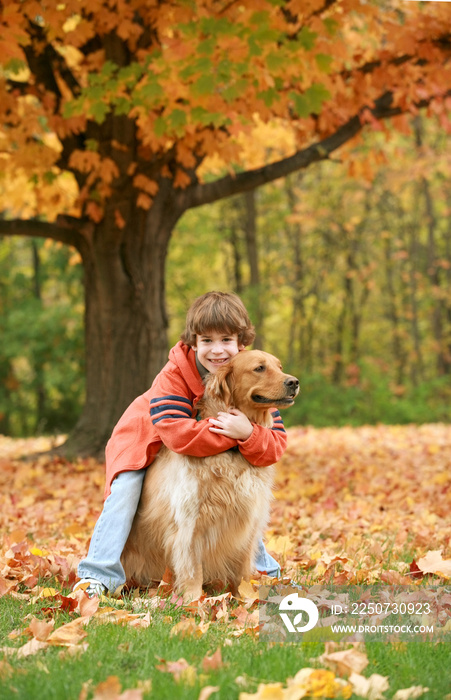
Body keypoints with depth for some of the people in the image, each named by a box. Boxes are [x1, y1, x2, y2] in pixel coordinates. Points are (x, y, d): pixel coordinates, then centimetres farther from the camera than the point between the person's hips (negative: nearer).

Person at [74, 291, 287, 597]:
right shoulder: (174, 375, -33)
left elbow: (276, 445, -29)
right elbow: (174, 431, -45)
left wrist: (247, 433, -50)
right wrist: (227, 434, -50)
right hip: (152, 441, -3)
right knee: (126, 486, -22)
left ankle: (266, 570, 22)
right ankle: (100, 575, -16)